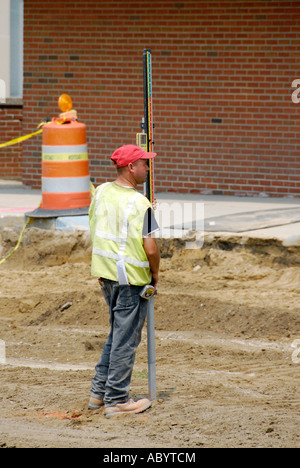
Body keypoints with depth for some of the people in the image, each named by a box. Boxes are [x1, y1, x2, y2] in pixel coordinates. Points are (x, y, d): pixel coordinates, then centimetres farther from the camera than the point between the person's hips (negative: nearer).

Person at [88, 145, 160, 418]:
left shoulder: (101, 192, 3)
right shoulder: (139, 204, -19)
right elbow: (150, 248, -22)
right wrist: (155, 273, -3)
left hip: (107, 274, 8)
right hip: (131, 277, -8)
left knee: (118, 333, 22)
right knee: (126, 339, 2)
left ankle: (99, 392, 25)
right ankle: (117, 400, 8)